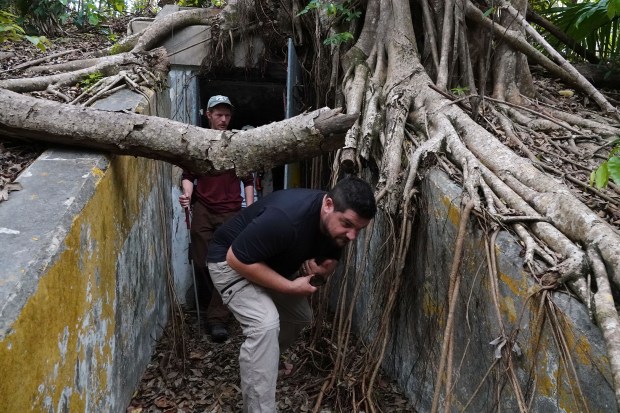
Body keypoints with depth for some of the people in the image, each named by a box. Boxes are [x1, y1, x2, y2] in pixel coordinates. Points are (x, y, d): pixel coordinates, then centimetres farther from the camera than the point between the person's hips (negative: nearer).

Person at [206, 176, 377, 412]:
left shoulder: (336, 224, -14)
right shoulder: (285, 217, -40)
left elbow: (330, 261, 3)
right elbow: (237, 259, -34)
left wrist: (321, 269, -22)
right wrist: (291, 287, -31)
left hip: (273, 264, 8)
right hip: (230, 262, -8)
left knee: (301, 316, 17)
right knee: (266, 323, -27)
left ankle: (262, 362, 44)